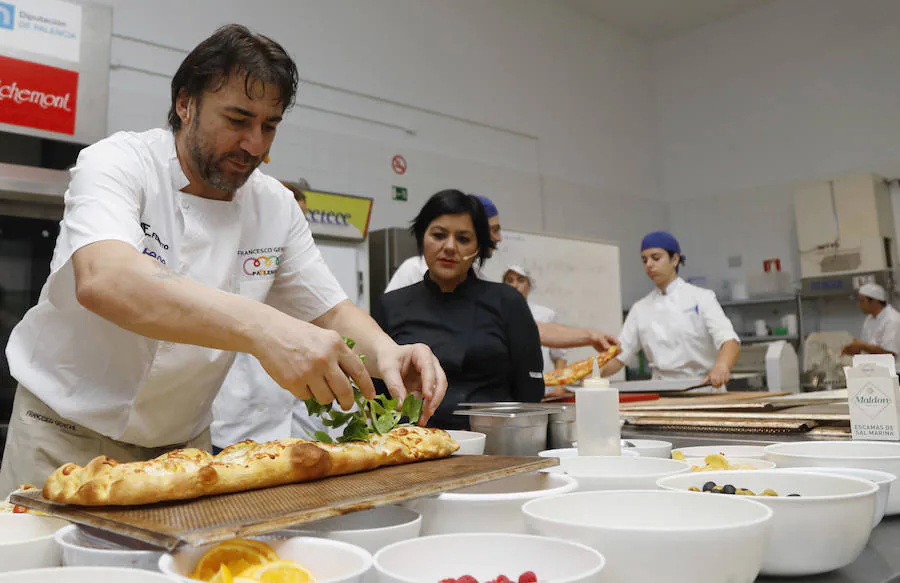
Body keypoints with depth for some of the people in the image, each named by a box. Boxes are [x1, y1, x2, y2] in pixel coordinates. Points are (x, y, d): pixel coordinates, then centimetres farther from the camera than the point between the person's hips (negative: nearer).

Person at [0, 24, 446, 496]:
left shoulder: (276, 206, -3)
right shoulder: (116, 163, -18)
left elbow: (331, 312, -2)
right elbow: (102, 281, -38)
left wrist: (385, 352, -25)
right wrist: (259, 328, -52)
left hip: (181, 442, 4)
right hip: (69, 430, -3)